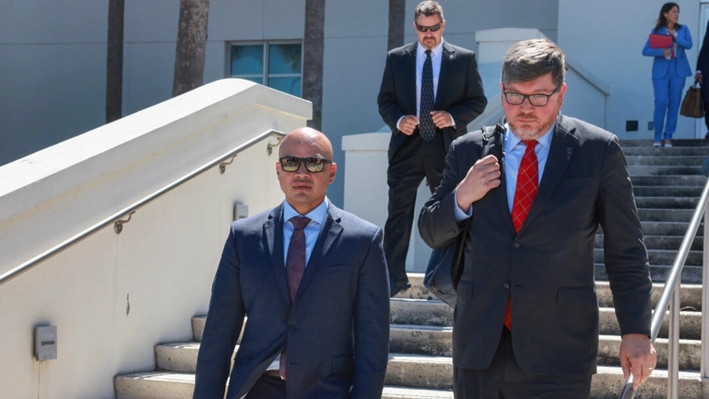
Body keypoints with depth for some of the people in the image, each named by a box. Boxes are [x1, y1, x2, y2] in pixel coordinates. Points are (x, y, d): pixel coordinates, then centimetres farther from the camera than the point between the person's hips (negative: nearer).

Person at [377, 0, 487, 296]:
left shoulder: (464, 59, 1)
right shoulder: (396, 58, 5)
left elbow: (478, 101, 3)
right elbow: (385, 100, 8)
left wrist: (453, 117, -15)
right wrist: (398, 120, -12)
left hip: (446, 147, 0)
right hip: (406, 146, 0)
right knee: (398, 213, -2)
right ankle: (393, 276, 3)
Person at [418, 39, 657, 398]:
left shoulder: (598, 151, -1)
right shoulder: (469, 151, 6)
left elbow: (626, 251, 3)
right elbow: (431, 234, 12)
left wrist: (636, 331, 1)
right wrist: (462, 197, -7)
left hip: (557, 355, -3)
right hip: (479, 349, 3)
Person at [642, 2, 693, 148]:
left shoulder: (683, 29, 9)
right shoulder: (657, 31, 3)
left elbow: (689, 44, -7)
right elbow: (646, 51, -4)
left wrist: (675, 36, -15)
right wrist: (661, 52, -19)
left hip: (679, 70, 2)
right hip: (661, 70, -2)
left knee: (674, 103, 1)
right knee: (661, 102, -11)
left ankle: (668, 136, 8)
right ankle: (657, 137, -1)